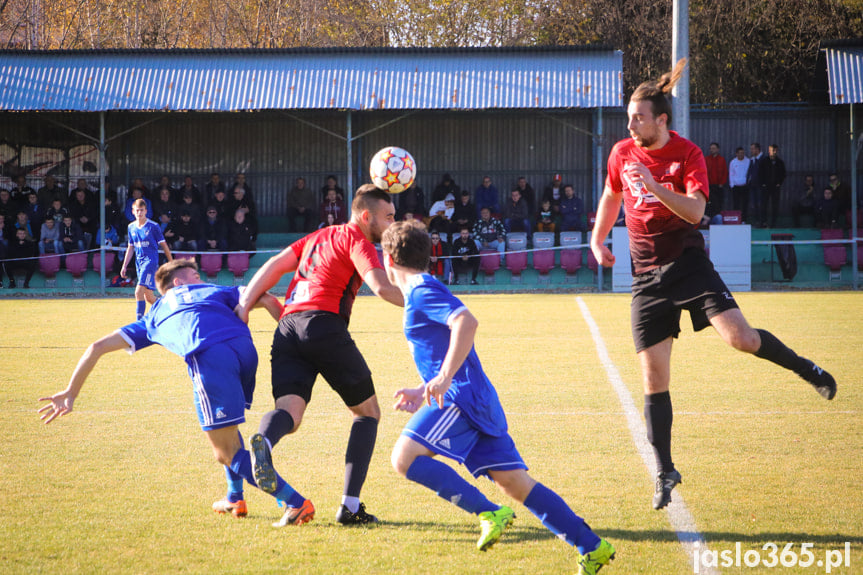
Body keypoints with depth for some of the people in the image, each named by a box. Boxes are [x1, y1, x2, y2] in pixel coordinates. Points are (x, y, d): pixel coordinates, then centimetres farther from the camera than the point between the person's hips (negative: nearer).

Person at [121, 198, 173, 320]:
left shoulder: (153, 226, -6)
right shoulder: (131, 227, 10)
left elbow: (163, 245, -1)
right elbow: (130, 248, 18)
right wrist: (124, 266, 13)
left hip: (151, 261, -7)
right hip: (139, 262, 7)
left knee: (139, 292, -20)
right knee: (148, 297, 11)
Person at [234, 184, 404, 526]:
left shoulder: (319, 236, 29)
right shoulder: (356, 239, 5)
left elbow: (275, 265, 22)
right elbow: (381, 287, -10)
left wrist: (245, 304, 14)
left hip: (287, 328, 6)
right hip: (325, 325, -6)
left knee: (290, 411, -9)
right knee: (368, 412, 11)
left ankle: (262, 443, -48)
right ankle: (350, 506, 2)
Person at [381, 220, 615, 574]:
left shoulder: (422, 291, -6)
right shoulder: (420, 293, 24)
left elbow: (467, 321, -24)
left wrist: (444, 378, -29)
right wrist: (423, 392, 32)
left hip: (462, 398, -9)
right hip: (477, 399, 9)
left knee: (404, 457, -17)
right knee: (515, 482, 2)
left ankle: (489, 513, -18)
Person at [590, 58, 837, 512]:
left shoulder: (687, 154, -9)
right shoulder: (622, 153, 4)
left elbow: (695, 210, -23)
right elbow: (611, 196, 24)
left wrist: (656, 187, -36)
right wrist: (597, 240, 16)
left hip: (689, 265, -3)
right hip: (647, 276, 3)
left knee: (740, 338, -22)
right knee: (654, 379, -1)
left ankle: (805, 368, 7)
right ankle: (664, 472, 9)